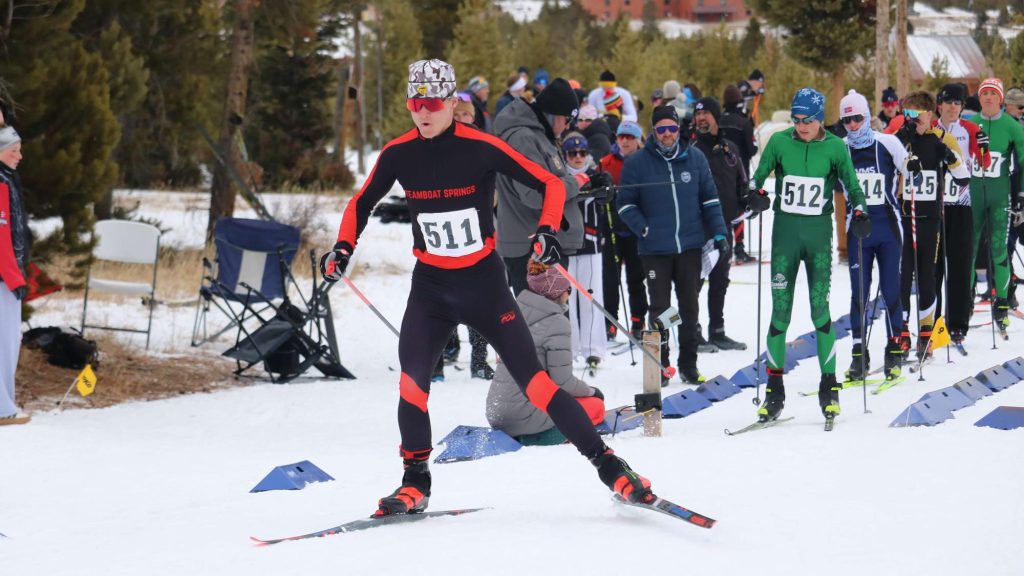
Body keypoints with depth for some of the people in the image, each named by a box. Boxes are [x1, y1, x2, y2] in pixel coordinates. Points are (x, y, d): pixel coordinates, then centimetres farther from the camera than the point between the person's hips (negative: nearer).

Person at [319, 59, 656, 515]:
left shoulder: (481, 148, -13)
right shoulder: (398, 153, -4)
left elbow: (550, 184, -7)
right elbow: (362, 203, 12)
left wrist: (547, 230, -23)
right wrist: (343, 248, -1)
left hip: (484, 283, -2)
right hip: (430, 286, 2)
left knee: (532, 379, -7)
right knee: (412, 381, -15)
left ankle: (607, 463, 1)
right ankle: (415, 483, 2)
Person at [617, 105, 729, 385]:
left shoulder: (695, 158, 3)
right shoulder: (637, 163, -3)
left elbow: (710, 199, 9)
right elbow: (625, 204, 1)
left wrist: (719, 234, 3)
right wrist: (643, 229, -12)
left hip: (690, 246, 2)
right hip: (655, 249, -2)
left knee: (689, 307, 8)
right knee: (660, 309, 1)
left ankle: (688, 365, 15)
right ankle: (660, 366, 8)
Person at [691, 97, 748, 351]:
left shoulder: (730, 148, 13)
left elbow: (740, 183, 21)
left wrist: (749, 199, 3)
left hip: (724, 225, 6)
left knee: (720, 280, 13)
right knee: (695, 278, -5)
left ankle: (717, 332, 21)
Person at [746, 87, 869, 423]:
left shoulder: (835, 147, -1)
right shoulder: (780, 141, 1)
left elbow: (851, 185, 7)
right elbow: (759, 175, 6)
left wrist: (859, 213, -10)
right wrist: (756, 193, -15)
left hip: (819, 233, -1)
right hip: (785, 231, 1)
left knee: (820, 309, -6)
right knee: (780, 310, -1)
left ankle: (829, 386, 3)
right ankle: (775, 390, 5)